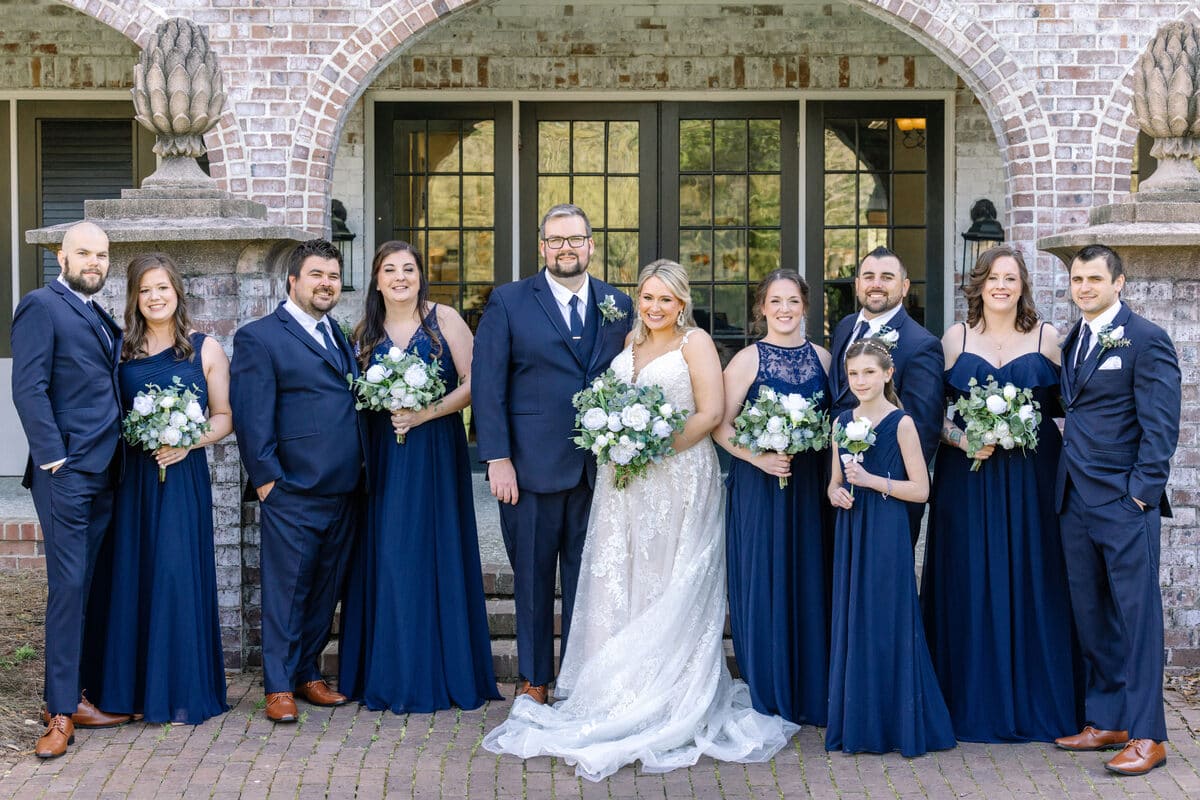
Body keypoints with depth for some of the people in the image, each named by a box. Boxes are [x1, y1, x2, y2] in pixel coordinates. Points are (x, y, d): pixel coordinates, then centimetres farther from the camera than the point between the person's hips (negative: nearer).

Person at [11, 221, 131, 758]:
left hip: (103, 474, 7)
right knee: (68, 585, -6)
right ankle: (61, 712, -1)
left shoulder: (101, 318, 19)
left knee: (89, 588, 8)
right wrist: (54, 457, -16)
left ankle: (72, 695, 15)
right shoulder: (42, 306, -4)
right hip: (66, 473, -7)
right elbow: (28, 389, -11)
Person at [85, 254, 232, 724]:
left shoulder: (205, 350, 5)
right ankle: (132, 688, 13)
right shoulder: (121, 350, 8)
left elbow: (224, 417, 4)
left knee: (178, 575, -5)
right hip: (131, 477, 2)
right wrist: (131, 436, -8)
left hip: (183, 475, -2)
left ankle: (181, 692, 4)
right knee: (130, 574, 3)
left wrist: (189, 442, -11)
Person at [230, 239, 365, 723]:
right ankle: (279, 687, 8)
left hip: (344, 489, 7)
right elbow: (251, 415, -9)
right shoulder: (259, 338, -4)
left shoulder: (340, 336, 18)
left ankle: (307, 673, 24)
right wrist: (266, 477, -12)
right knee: (286, 590, -1)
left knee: (326, 589, 12)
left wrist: (361, 468, 12)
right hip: (293, 490, -7)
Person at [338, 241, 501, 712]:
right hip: (383, 456, 3)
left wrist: (426, 413, -15)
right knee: (386, 561, 1)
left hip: (436, 454, -3)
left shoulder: (443, 320, -1)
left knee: (436, 557, -1)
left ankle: (441, 674, 9)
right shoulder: (365, 333, 10)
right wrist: (381, 409, -3)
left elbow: (473, 383, -6)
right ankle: (390, 676, 10)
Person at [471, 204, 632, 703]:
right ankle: (534, 679, 21)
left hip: (600, 468, 2)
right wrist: (498, 459, -10)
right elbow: (487, 385, -3)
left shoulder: (619, 305, 9)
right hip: (532, 465, -2)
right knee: (532, 576, 8)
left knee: (587, 578, 9)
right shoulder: (508, 303, 1)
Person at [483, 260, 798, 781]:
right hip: (624, 482, 6)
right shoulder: (630, 341, 15)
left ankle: (671, 702, 6)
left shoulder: (695, 343, -3)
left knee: (670, 587, -1)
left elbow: (710, 412, -11)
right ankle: (619, 693, 9)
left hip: (679, 478, -6)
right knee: (618, 581, 3)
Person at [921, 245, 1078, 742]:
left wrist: (1024, 420, -10)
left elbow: (1067, 403, 6)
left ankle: (1034, 705, 14)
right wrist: (962, 440, -11)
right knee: (970, 586, 2)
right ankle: (973, 705, 12)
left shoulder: (1046, 338, 4)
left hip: (1032, 476, 0)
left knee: (1031, 584, 2)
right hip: (967, 477, 0)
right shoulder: (956, 338, 5)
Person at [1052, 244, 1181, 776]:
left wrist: (1141, 492, -15)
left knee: (1136, 616, -3)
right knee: (1091, 616, 11)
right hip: (1075, 501, 7)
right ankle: (1105, 722, 20)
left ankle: (1146, 736, 1)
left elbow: (1161, 426, -11)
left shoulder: (1147, 340, -7)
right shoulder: (1072, 342, 16)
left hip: (1124, 500, -7)